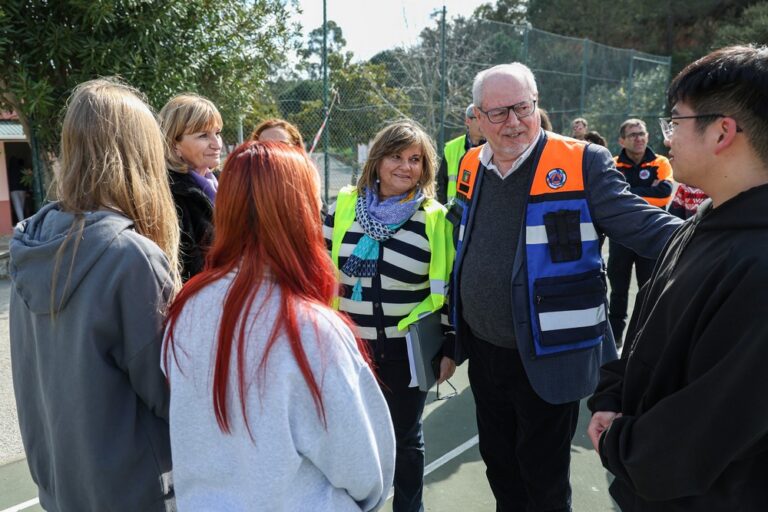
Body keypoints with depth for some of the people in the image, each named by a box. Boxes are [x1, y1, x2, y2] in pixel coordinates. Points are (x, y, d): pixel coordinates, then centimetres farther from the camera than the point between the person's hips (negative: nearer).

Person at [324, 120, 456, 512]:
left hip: (407, 350, -2)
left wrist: (449, 347, -2)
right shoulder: (345, 206, 0)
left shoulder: (435, 219, -7)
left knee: (404, 435, 16)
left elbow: (447, 289, -2)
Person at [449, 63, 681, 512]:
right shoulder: (471, 167, 4)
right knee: (497, 461, 25)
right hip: (484, 352, 5)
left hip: (548, 358, -5)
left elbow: (637, 222, -18)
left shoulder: (582, 162, -12)